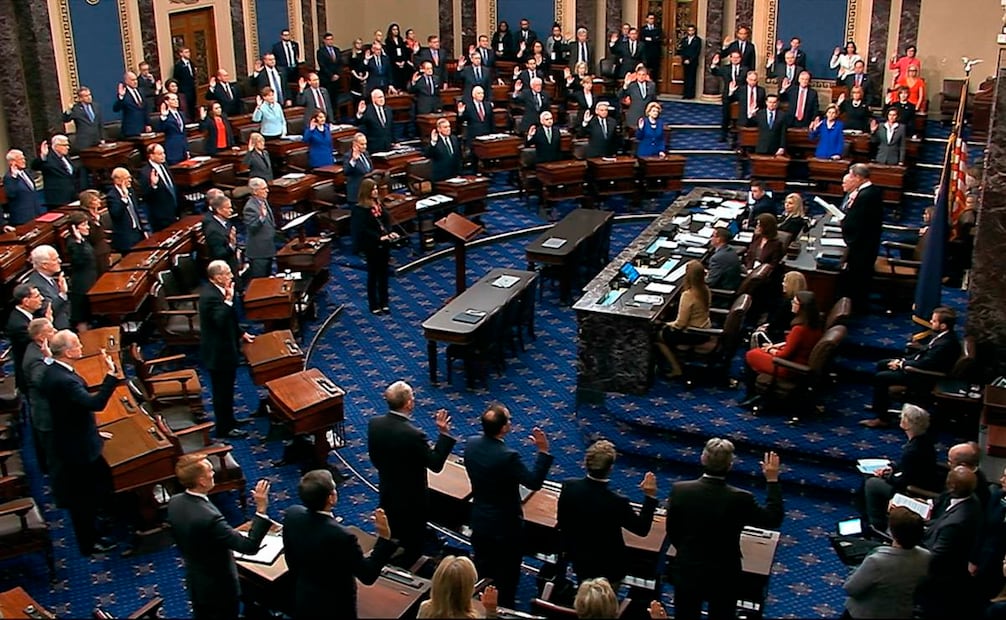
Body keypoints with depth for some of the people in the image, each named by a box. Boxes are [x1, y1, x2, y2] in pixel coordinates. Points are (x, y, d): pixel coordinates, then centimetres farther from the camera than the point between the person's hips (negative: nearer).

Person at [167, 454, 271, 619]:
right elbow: (249, 546, -36)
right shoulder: (208, 518, -39)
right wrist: (261, 509, -36)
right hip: (219, 586, -7)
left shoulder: (174, 502, -13)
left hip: (195, 581, 7)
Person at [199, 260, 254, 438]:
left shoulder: (215, 291, 5)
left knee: (226, 387, 23)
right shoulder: (211, 296, -27)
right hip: (218, 352, -10)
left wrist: (241, 333, 17)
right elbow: (221, 321, -37)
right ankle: (224, 428, 16)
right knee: (222, 390, 4)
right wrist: (229, 299, -34)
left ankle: (228, 420, 38)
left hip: (223, 347, 10)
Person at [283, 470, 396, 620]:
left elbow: (290, 558, 1)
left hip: (304, 600, 6)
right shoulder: (341, 536, -35)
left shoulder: (292, 514, -16)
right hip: (334, 607, -5)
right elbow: (368, 575, -23)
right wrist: (384, 537, -27)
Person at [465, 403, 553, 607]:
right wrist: (543, 451, -23)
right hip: (505, 526, -6)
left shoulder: (471, 444, -11)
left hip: (479, 521, 6)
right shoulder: (508, 456, -31)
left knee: (482, 571, 24)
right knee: (506, 575, 14)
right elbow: (534, 482, -23)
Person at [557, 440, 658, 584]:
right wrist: (650, 496, -12)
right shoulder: (617, 502, -33)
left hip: (579, 560, 4)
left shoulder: (569, 487, -20)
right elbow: (642, 529, -15)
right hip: (609, 567, -4)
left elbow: (561, 523, -4)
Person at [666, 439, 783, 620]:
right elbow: (773, 519, -6)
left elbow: (672, 533, -3)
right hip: (723, 576, -1)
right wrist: (772, 480, 0)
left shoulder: (679, 490, -16)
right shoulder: (740, 499, -23)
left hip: (687, 572, 2)